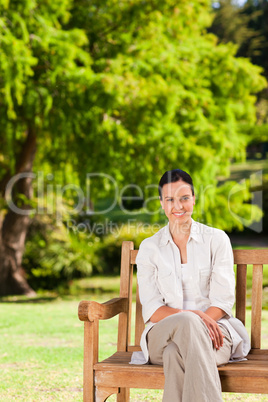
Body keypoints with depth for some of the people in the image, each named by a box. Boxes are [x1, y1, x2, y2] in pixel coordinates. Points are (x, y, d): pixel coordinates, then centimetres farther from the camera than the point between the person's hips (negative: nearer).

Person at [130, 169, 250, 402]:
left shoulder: (217, 239, 9)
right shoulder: (149, 248, 12)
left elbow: (224, 299, 0)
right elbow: (152, 308, 2)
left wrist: (203, 321, -21)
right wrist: (190, 317, -19)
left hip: (213, 332, -1)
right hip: (163, 335, 1)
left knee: (176, 353, -37)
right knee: (187, 322, -37)